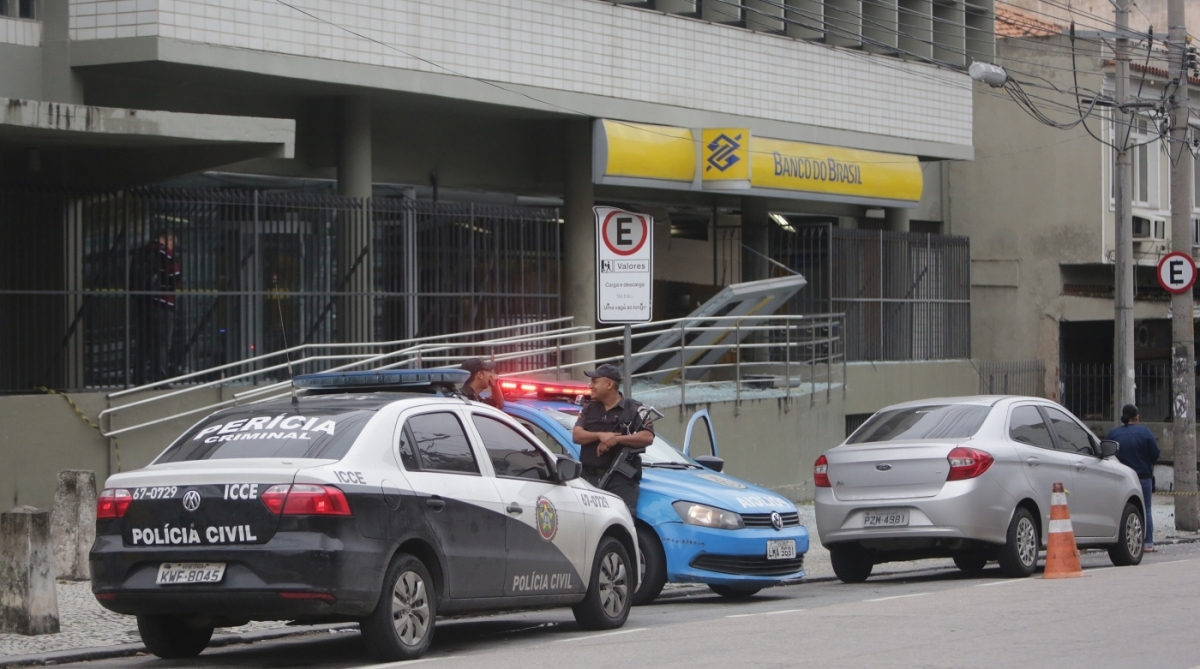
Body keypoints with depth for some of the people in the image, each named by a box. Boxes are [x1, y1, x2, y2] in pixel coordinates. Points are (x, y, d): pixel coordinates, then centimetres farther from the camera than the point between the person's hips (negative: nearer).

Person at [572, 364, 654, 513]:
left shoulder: (633, 409, 3)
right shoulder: (589, 409, 18)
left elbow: (647, 437, -9)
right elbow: (576, 435, 5)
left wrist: (616, 439, -16)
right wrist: (600, 436, -15)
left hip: (621, 479, -4)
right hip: (590, 477, 4)